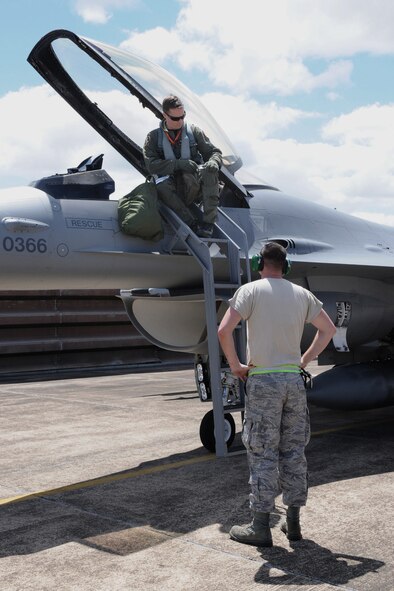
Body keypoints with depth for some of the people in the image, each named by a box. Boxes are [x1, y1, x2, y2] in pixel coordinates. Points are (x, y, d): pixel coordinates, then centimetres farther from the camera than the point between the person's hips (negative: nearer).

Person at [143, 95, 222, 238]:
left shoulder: (194, 131, 10)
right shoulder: (154, 137, 6)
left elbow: (214, 152, 12)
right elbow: (151, 165, -6)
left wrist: (213, 162, -14)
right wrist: (179, 164, -19)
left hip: (194, 188, 1)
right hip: (173, 192, -1)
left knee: (210, 170, -30)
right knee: (162, 185, -36)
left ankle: (208, 222, -33)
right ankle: (193, 225, -35)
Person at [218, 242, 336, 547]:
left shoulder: (251, 290, -6)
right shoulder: (302, 294, 9)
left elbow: (224, 330, -16)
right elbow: (328, 329, 18)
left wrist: (235, 365, -3)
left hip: (262, 381, -4)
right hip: (294, 379, 4)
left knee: (263, 455, 0)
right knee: (293, 452, 11)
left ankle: (260, 527, 7)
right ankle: (293, 522, 20)